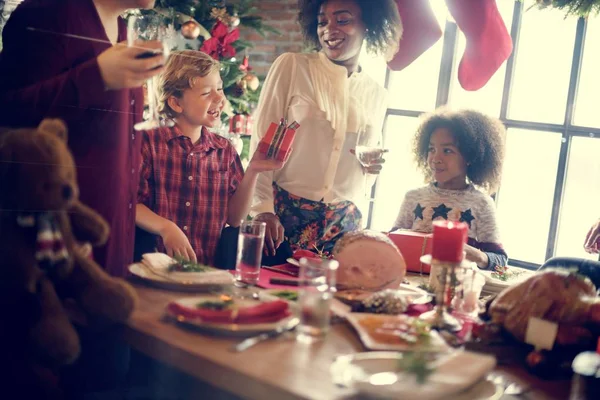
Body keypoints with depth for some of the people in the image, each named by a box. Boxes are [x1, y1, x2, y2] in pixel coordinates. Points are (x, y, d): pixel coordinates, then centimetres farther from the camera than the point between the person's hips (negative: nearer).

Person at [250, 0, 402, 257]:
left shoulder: (376, 94, 8)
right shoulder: (291, 67, -4)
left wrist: (373, 166, -3)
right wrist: (264, 210, -13)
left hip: (342, 225, 3)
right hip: (283, 213, -3)